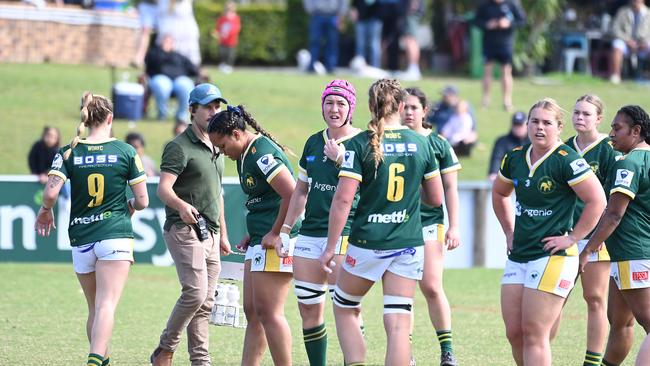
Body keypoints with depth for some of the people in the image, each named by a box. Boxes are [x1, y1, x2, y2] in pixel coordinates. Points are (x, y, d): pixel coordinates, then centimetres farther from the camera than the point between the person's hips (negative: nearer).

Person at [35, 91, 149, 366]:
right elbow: (142, 201, 1)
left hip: (81, 239, 2)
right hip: (115, 235, -2)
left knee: (95, 308, 16)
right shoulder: (126, 152, -1)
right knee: (107, 306, -12)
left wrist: (45, 210, 9)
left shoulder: (68, 153, 0)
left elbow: (51, 192, -12)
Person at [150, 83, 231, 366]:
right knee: (195, 292, -19)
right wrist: (181, 206, -39)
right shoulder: (179, 147, -8)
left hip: (209, 234, 8)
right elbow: (163, 188, -19)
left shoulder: (216, 148, 18)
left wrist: (222, 233, 26)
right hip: (184, 229, -8)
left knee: (205, 303, 6)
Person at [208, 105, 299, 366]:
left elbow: (293, 194, -24)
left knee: (269, 313, -8)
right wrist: (253, 234, 17)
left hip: (276, 243, -11)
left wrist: (275, 234, -18)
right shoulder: (245, 155, 15)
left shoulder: (262, 154, -17)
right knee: (252, 312, 10)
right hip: (260, 242, 11)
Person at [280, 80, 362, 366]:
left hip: (344, 234, -6)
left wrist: (340, 158, -23)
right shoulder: (314, 143, 14)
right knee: (308, 307, 6)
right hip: (310, 233, 6)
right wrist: (285, 229, 18)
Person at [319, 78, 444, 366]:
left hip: (367, 243, -2)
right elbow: (436, 199, 8)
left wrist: (330, 248, -7)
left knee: (344, 309, 19)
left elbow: (343, 200, -13)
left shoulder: (360, 144, -8)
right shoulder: (420, 143, 2)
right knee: (398, 325, 0)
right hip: (409, 245, 2)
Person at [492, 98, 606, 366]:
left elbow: (597, 200, -14)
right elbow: (499, 193, 28)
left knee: (534, 334, -10)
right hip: (518, 256, 7)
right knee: (514, 333, 5)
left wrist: (572, 238, -12)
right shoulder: (515, 158, 9)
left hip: (553, 257, -7)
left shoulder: (566, 160, -12)